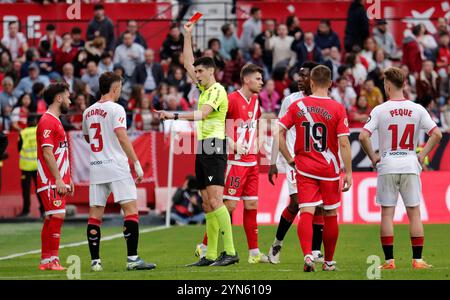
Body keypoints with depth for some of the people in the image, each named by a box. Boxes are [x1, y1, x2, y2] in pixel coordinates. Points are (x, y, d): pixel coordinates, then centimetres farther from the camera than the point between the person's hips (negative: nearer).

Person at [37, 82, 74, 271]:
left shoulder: (55, 121, 21)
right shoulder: (47, 121, -12)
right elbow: (47, 153, -19)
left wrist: (68, 179, 23)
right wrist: (58, 179, -22)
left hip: (58, 181, 10)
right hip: (51, 180, -10)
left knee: (52, 219, 9)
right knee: (57, 216, -14)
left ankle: (46, 261, 11)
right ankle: (52, 260, -15)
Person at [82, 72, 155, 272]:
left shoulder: (88, 112, 12)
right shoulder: (116, 109, -7)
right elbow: (122, 137, -17)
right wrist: (136, 163, -15)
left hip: (96, 167, 6)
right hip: (116, 166, -6)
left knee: (95, 214, 6)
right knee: (130, 209, -5)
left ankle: (95, 261, 4)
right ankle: (132, 259, -12)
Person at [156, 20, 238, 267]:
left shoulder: (217, 90, -9)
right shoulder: (204, 88, 17)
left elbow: (201, 114, -23)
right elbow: (188, 63, 28)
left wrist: (175, 116, -27)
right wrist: (187, 36, 25)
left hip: (214, 147, -9)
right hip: (203, 147, 9)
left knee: (215, 201, -17)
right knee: (208, 205, 7)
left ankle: (230, 252, -21)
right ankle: (210, 255, 7)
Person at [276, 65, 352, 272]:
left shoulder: (297, 106, -1)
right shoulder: (338, 109, -7)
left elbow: (278, 134, -4)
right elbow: (344, 143, -11)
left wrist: (290, 160, 4)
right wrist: (348, 172, -6)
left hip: (304, 169, 1)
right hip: (329, 170, -1)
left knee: (306, 213, -5)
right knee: (330, 215, 13)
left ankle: (307, 255, -27)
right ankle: (329, 262, 22)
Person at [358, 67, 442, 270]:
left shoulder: (380, 110, -6)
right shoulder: (417, 109, 1)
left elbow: (363, 136, -13)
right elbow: (436, 134, -2)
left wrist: (373, 158, 1)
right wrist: (422, 155, 6)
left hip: (387, 167, -1)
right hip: (410, 165, 1)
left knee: (387, 213, 4)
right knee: (414, 213, 6)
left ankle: (389, 260, 1)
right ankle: (417, 260, 4)